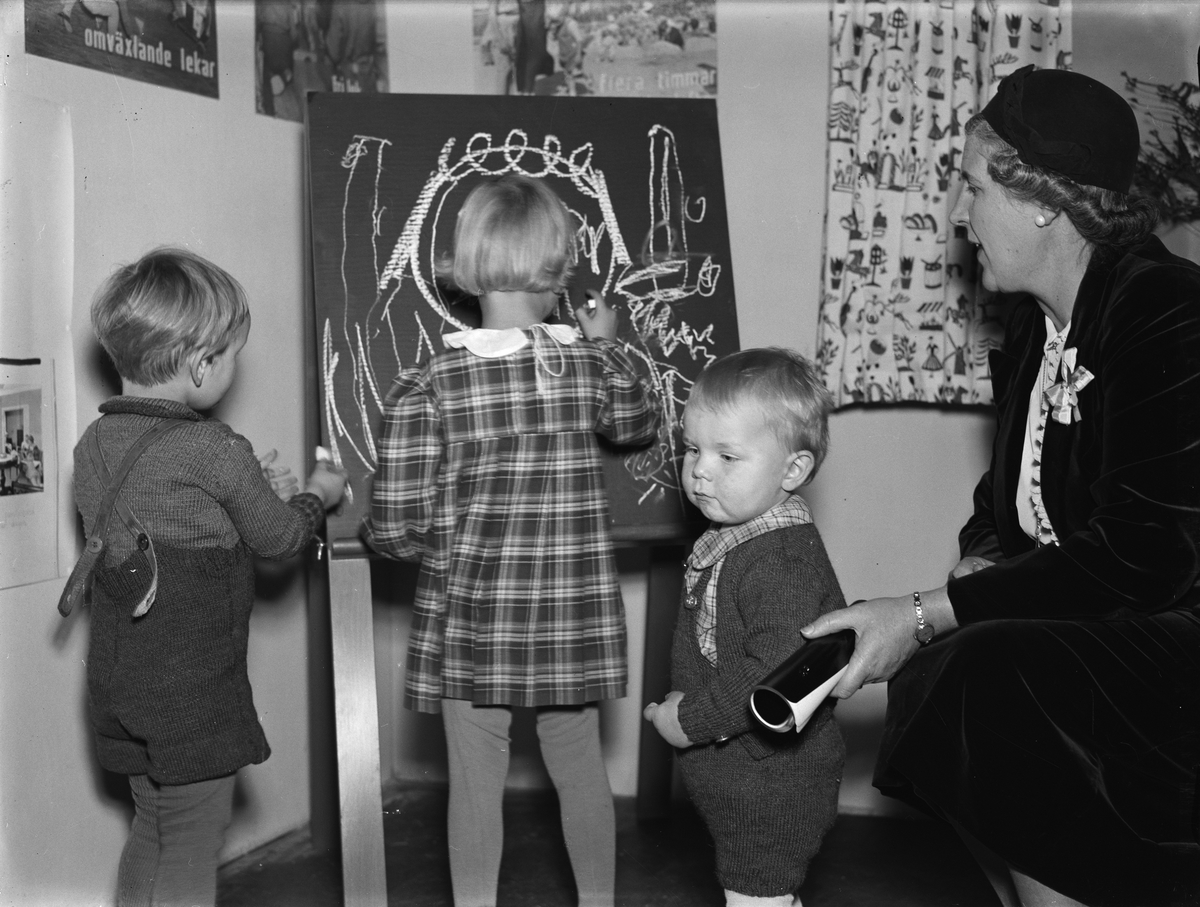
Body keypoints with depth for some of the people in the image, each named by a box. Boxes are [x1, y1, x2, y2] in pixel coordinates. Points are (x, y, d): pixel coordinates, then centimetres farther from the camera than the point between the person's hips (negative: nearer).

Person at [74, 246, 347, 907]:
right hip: (192, 691, -7)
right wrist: (316, 495, 15)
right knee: (191, 850, 4)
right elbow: (279, 537, -5)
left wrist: (254, 490, 14)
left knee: (150, 831, 21)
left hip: (118, 681, 7)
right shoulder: (215, 451, -18)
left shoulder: (93, 444, 3)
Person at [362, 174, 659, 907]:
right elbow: (639, 425, 18)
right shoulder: (594, 365, -6)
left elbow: (396, 527, -15)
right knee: (582, 771, 19)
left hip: (471, 624, -2)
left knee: (477, 783, 11)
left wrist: (444, 546, 6)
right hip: (576, 621, 3)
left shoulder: (428, 386, -14)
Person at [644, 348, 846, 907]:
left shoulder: (779, 562, -26)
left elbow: (776, 675, -34)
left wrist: (692, 721, -25)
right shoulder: (737, 539, 7)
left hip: (769, 783, -10)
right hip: (738, 777, 10)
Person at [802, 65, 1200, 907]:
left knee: (995, 675, -24)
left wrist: (928, 614, -24)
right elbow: (1012, 496, 19)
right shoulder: (1037, 320, 8)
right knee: (930, 673, -4)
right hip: (1114, 636, 8)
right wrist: (979, 564, -4)